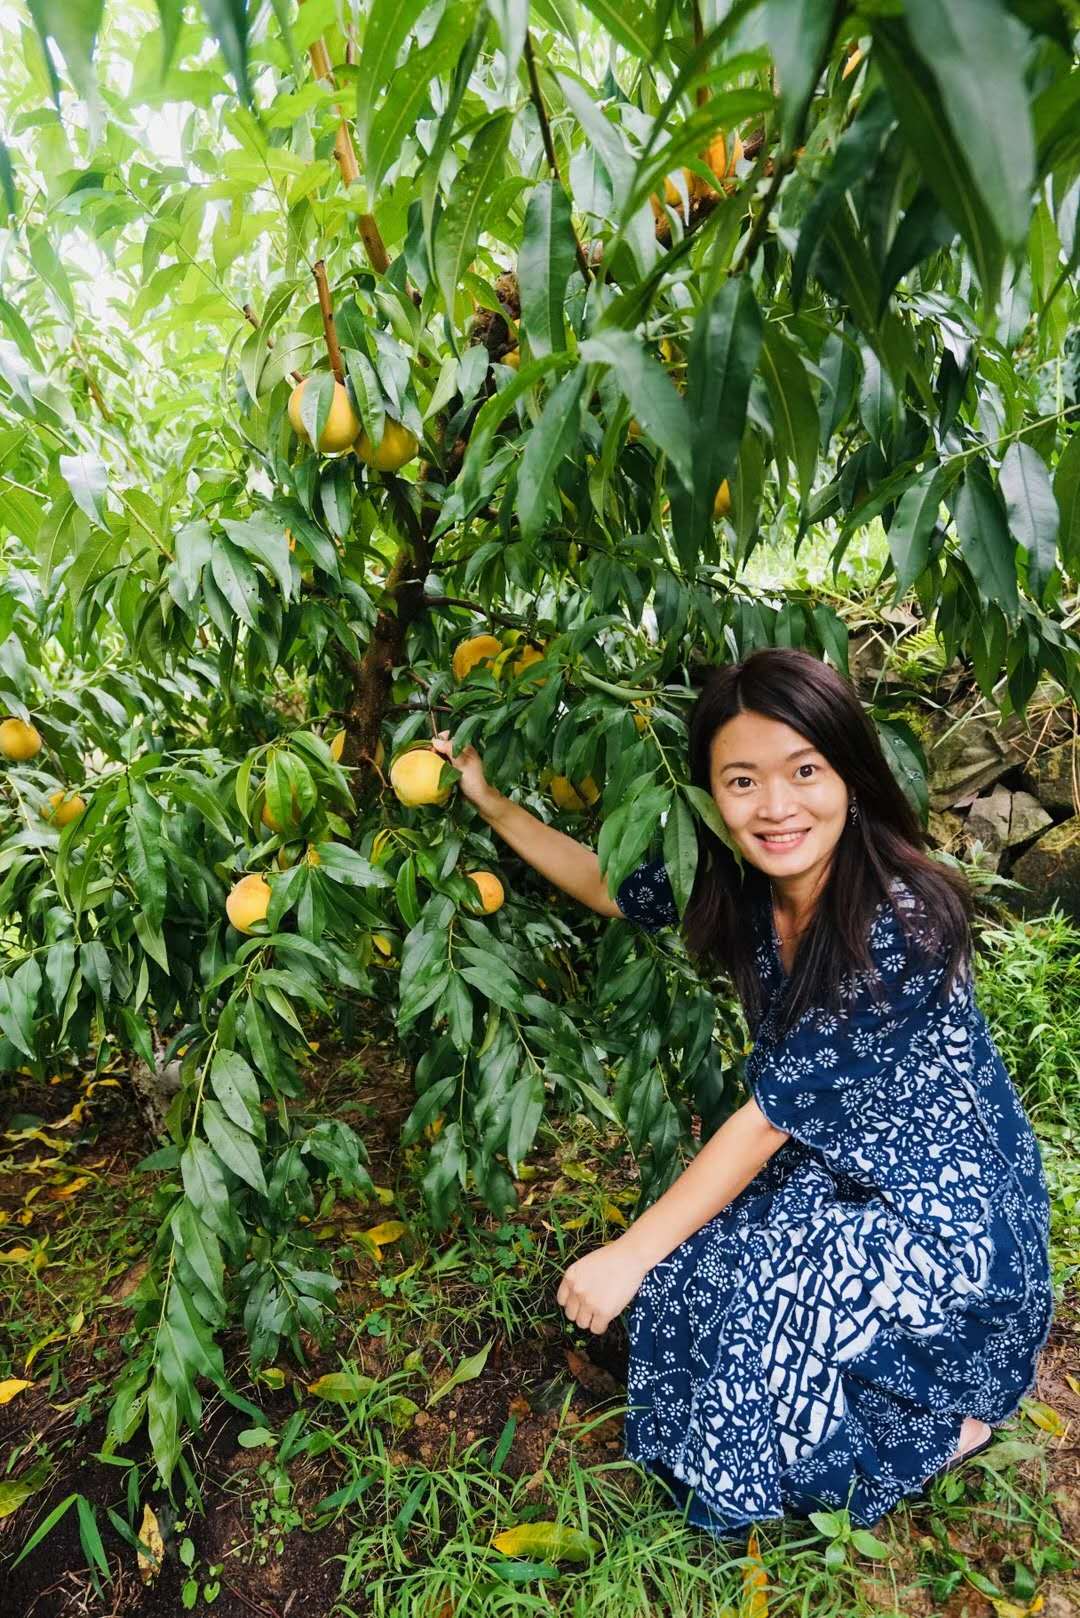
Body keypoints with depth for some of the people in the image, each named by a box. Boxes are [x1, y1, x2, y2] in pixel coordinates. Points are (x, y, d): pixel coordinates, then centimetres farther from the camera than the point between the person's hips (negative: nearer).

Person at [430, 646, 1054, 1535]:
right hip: (833, 1165, 6)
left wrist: (629, 1254, -21)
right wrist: (492, 801, -2)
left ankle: (949, 1424, 12)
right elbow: (612, 888, 3)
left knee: (757, 1320, -17)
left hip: (947, 1206, -5)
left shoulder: (902, 922, -33)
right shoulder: (740, 879, -13)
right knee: (691, 1270, -11)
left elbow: (771, 1115, -29)